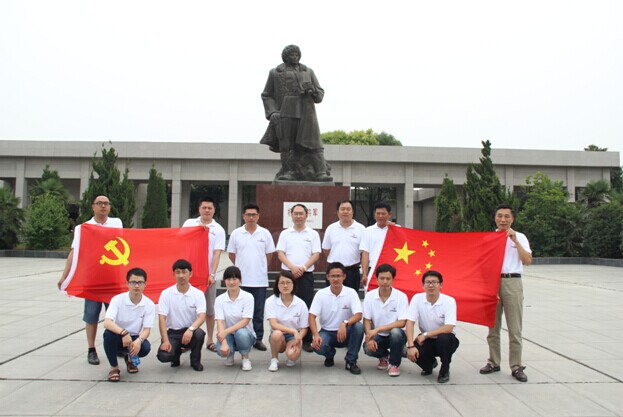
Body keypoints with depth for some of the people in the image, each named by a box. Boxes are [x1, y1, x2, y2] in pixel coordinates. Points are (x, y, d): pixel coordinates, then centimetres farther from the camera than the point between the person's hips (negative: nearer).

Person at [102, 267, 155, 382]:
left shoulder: (149, 304, -11)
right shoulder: (117, 299, -15)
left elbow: (146, 329, -14)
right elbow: (107, 322, -27)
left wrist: (138, 341, -37)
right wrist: (123, 333, -44)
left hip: (135, 338, 1)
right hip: (118, 337, -1)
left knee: (145, 348, -31)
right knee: (108, 333, -34)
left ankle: (130, 359, 10)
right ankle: (114, 367, -8)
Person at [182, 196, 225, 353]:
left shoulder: (218, 230, 1)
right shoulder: (189, 223, 5)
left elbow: (217, 254, -5)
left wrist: (212, 274, -14)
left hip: (208, 274, 0)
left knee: (209, 309, 7)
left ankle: (210, 340, 18)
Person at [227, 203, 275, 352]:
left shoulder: (265, 233, 2)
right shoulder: (236, 233, 1)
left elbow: (269, 254, 9)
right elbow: (231, 254, 9)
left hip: (260, 280, 0)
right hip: (241, 279, 0)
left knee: (258, 312, 7)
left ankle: (258, 339, 17)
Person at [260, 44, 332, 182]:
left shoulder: (308, 72, 16)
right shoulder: (275, 73, 11)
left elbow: (320, 94, 13)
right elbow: (266, 96, 10)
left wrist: (312, 90, -10)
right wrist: (272, 113, -6)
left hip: (305, 114, 1)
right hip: (285, 115, 0)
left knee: (312, 143, -9)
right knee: (287, 145, -5)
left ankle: (320, 173, -14)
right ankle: (289, 173, 0)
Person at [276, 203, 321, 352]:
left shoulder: (313, 234, 7)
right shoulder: (285, 234, 9)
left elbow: (316, 254, 0)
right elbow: (280, 254, 1)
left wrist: (303, 267, -13)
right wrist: (292, 267, -14)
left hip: (306, 275, -1)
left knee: (307, 307, -1)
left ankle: (307, 340, 5)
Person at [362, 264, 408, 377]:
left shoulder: (401, 296, -14)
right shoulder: (370, 296, -7)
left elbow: (402, 323, -20)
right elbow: (366, 320, -4)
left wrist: (378, 329, -27)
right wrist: (369, 337, -22)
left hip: (396, 336, -2)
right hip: (378, 336, 2)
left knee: (396, 332, -36)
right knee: (368, 348, -29)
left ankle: (394, 363, -7)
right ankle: (384, 356, 11)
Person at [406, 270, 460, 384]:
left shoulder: (449, 301, -17)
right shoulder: (417, 298, -11)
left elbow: (449, 328, -26)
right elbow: (410, 322, -15)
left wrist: (425, 335, -24)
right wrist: (411, 345, -27)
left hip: (445, 340, -2)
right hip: (426, 340, 2)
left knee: (443, 338, -36)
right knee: (412, 353, -27)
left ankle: (445, 370, -5)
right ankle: (429, 364, 12)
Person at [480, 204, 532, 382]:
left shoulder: (519, 237, 4)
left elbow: (527, 260, -9)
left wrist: (515, 240, -13)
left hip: (512, 282, -2)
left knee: (515, 328, -1)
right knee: (492, 326, 10)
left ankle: (516, 366, 7)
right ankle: (493, 362, 21)